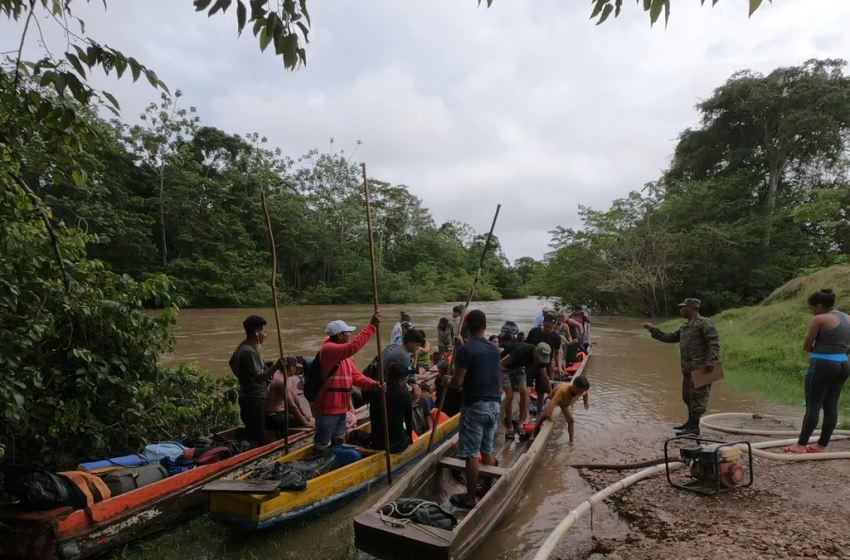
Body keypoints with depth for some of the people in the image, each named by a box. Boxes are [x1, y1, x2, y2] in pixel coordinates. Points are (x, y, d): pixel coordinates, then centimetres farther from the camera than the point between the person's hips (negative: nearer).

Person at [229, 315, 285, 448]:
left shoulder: (244, 345, 6)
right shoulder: (249, 351, -25)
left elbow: (232, 363, 22)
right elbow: (258, 377, -31)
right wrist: (274, 368, -44)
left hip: (250, 396, 10)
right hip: (254, 398, -10)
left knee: (252, 432, 22)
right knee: (256, 436, -1)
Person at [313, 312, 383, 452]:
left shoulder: (345, 354, 12)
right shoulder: (328, 349, -19)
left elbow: (355, 376, 5)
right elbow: (353, 347, -35)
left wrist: (373, 384, -13)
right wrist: (372, 326, -35)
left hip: (340, 408, 9)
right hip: (327, 409, -9)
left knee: (338, 444, 22)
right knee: (321, 447, 4)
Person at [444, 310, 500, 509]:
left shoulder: (465, 350, -16)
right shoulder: (494, 349, 4)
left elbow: (457, 382, -16)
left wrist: (447, 381, 5)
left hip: (475, 405, -7)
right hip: (494, 403, 7)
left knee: (471, 454, 3)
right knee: (488, 449, 19)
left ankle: (470, 497, 12)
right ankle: (488, 489, 30)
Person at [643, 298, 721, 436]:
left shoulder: (704, 323, -11)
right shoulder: (685, 326, 18)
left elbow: (714, 341, -19)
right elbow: (669, 337, 25)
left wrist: (711, 361, -26)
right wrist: (653, 330, 20)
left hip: (700, 369, -10)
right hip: (688, 368, 10)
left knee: (697, 396, -6)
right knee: (687, 396, 17)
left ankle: (694, 427, -2)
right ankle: (691, 422, 29)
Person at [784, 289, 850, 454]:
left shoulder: (820, 319, -12)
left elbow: (806, 347, -7)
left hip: (822, 365, -8)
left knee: (813, 405, -3)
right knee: (831, 405, 10)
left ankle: (801, 445, 2)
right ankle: (822, 445, 15)